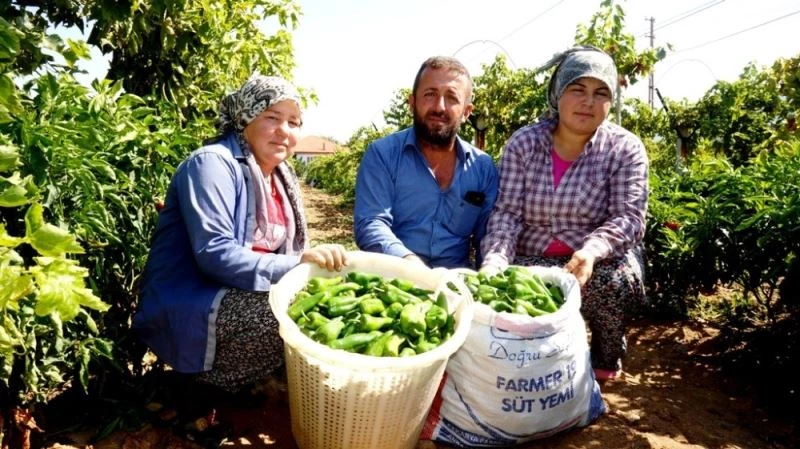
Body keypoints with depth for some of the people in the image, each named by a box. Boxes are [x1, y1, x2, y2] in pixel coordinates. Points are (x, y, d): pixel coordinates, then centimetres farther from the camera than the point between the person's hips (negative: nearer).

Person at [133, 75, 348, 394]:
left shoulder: (280, 178, 11)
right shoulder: (213, 163, -15)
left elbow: (278, 253, 12)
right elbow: (215, 255, -26)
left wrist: (315, 263, -9)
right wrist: (298, 264, -31)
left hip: (239, 298, 8)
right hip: (188, 313, -8)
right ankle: (216, 381, -5)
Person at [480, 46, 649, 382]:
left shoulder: (625, 149, -6)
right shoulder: (523, 144, -5)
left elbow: (629, 219, -14)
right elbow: (506, 214, -11)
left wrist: (591, 251, -36)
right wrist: (494, 263, -30)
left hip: (601, 259, 0)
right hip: (534, 259, 0)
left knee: (618, 283, -31)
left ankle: (607, 356, 4)